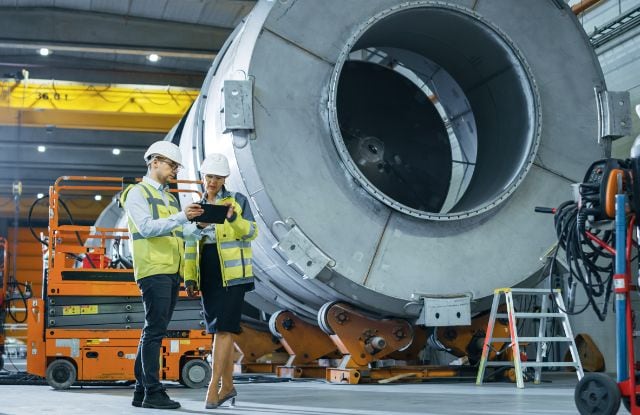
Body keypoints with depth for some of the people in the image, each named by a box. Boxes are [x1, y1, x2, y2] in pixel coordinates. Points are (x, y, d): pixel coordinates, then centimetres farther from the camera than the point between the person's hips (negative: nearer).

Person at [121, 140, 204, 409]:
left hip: (172, 271, 8)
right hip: (153, 270, -8)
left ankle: (141, 392, 14)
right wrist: (181, 217, -24)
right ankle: (152, 392, -8)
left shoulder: (169, 197, 24)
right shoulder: (137, 193, -2)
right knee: (155, 331, -10)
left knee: (153, 332, 9)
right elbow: (147, 228, -16)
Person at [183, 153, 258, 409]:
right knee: (220, 330, 8)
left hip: (232, 273, -5)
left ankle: (213, 388, -14)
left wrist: (233, 218, -29)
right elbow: (190, 246, 12)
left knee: (223, 328, -13)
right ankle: (227, 387, 16)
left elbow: (251, 232, -10)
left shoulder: (238, 200, 0)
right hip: (207, 275, 5)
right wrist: (189, 279, 4)